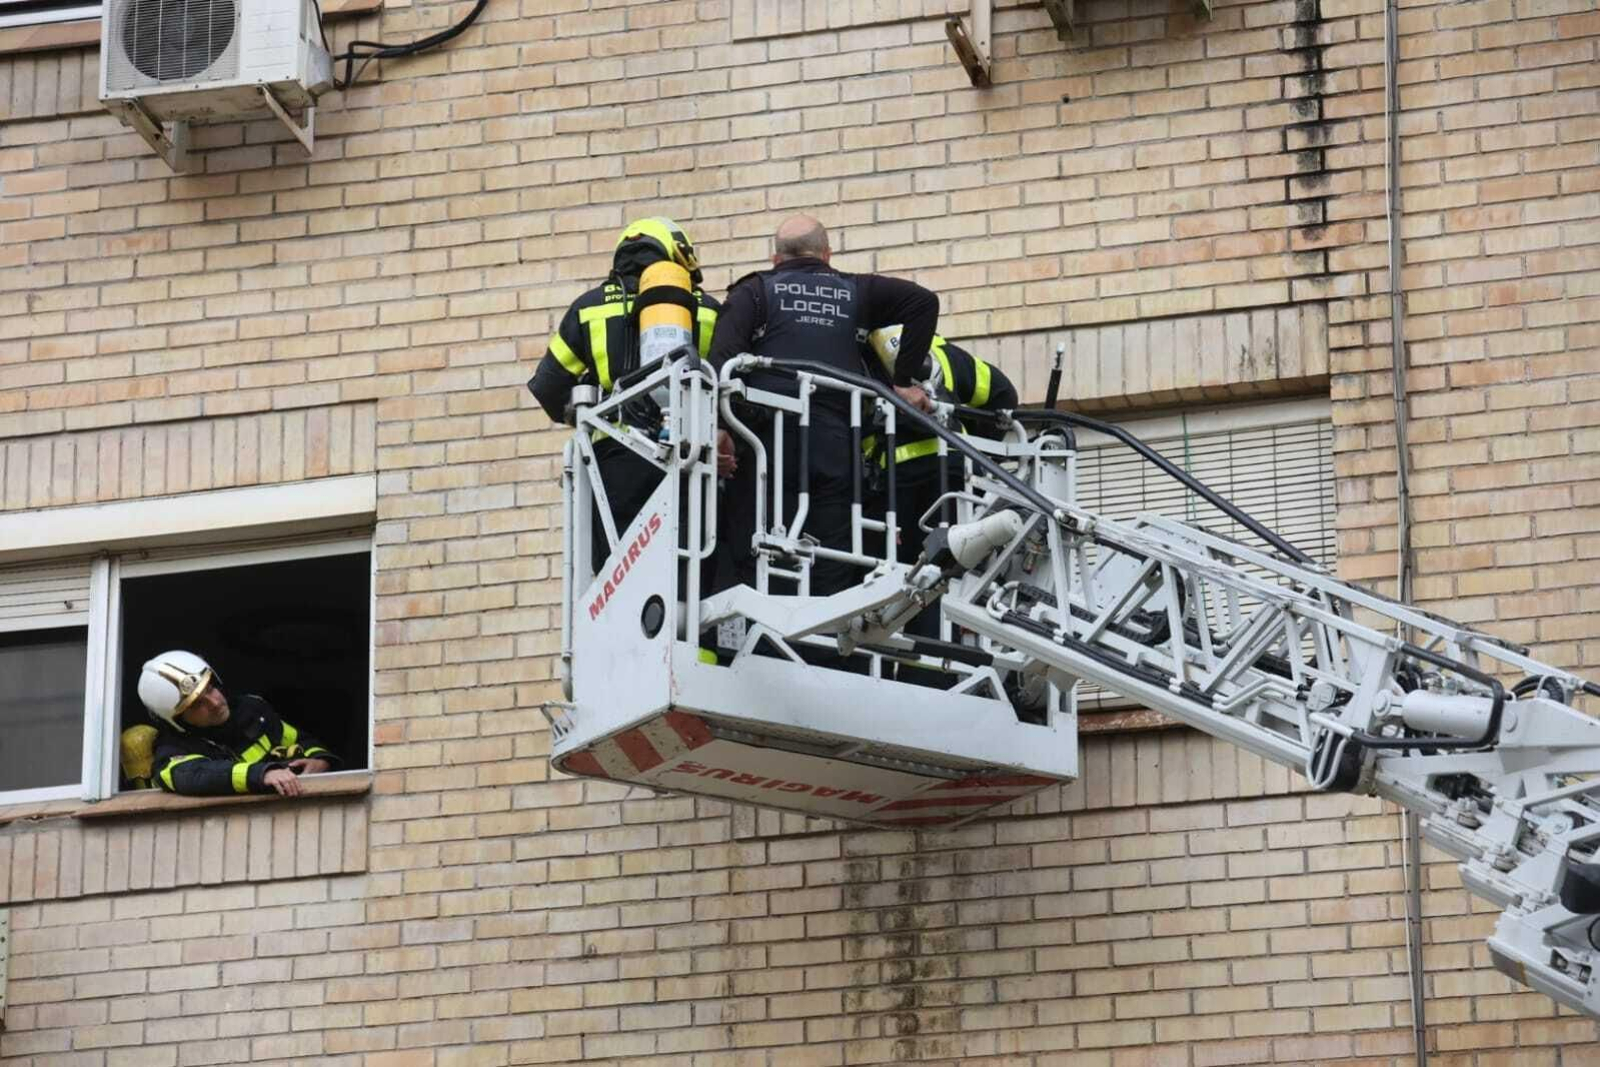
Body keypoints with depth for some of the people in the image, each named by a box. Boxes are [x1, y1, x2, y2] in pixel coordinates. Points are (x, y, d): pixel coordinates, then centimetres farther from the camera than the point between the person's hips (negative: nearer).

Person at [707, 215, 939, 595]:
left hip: (770, 439, -2)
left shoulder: (754, 291, 13)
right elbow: (923, 301, 11)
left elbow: (723, 353, -5)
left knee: (751, 564, -5)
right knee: (833, 571, 4)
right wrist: (904, 380, 13)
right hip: (837, 447, 2)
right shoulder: (853, 292, 20)